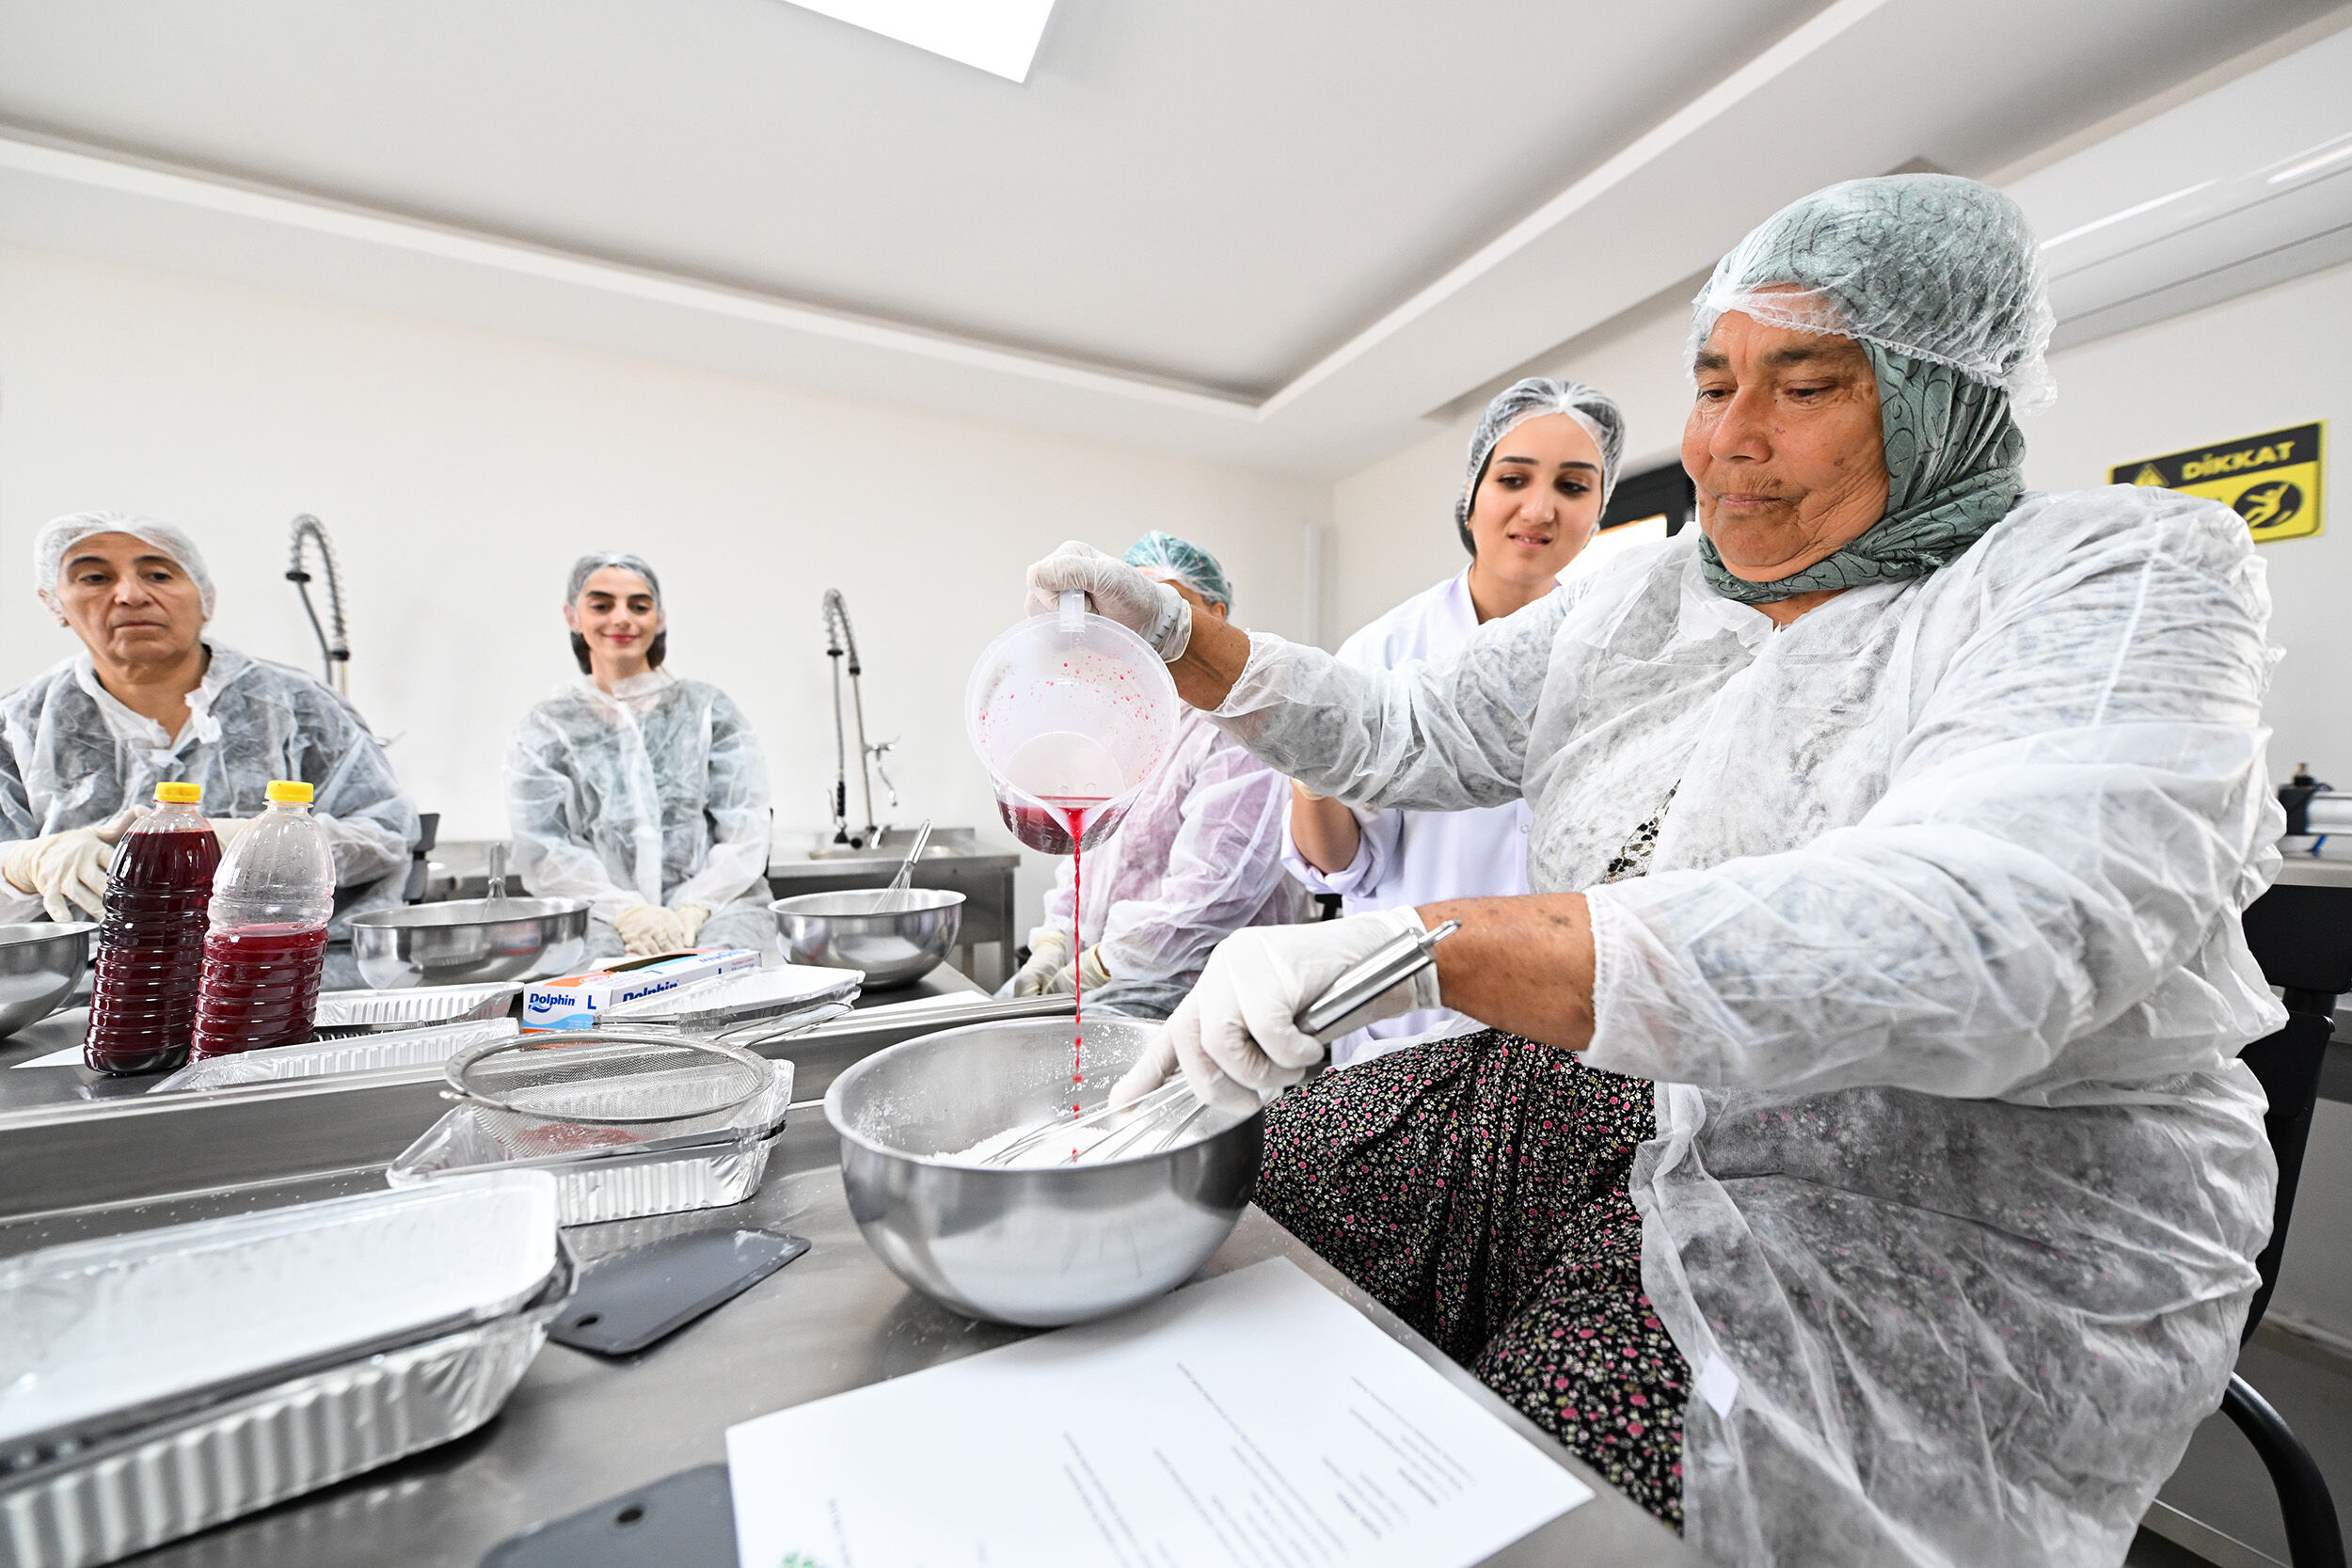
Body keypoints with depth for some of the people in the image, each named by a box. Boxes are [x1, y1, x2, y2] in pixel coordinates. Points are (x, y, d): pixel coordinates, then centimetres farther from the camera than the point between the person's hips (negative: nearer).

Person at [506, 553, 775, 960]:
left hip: (716, 903, 0)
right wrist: (627, 912, -15)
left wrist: (692, 911, -14)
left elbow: (746, 834, 2)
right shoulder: (544, 728, 13)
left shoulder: (710, 711, 10)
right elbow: (541, 849, 3)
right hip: (603, 912, 1)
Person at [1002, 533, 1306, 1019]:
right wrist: (1053, 945, 5)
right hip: (1095, 963, 8)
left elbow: (1211, 892, -22)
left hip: (1189, 980, -8)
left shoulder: (1240, 728, -14)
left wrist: (1092, 969, -15)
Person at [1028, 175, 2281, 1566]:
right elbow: (1403, 738, 8)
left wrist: (1417, 943, -41)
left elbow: (1974, 933, -30)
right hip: (1613, 1092, 5)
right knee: (1246, 1190, -1)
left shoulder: (2121, 578, -11)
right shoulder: (1637, 601, 7)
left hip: (1940, 1225, -4)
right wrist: (1174, 633, -4)